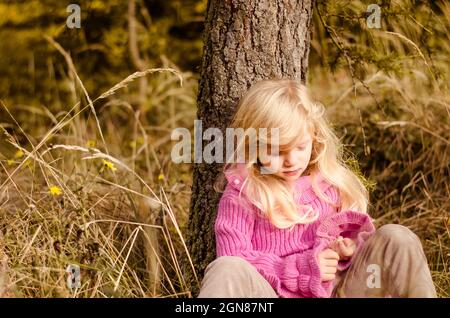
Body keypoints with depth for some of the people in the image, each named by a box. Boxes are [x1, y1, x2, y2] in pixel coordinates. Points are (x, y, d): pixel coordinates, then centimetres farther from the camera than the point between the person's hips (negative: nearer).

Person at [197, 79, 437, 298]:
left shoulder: (331, 181, 8)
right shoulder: (243, 192, -2)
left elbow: (358, 233, 20)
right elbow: (234, 257, -8)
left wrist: (352, 246, -6)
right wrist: (300, 267, -14)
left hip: (337, 289, 3)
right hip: (274, 293, -3)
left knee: (396, 239, -16)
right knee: (227, 270, -35)